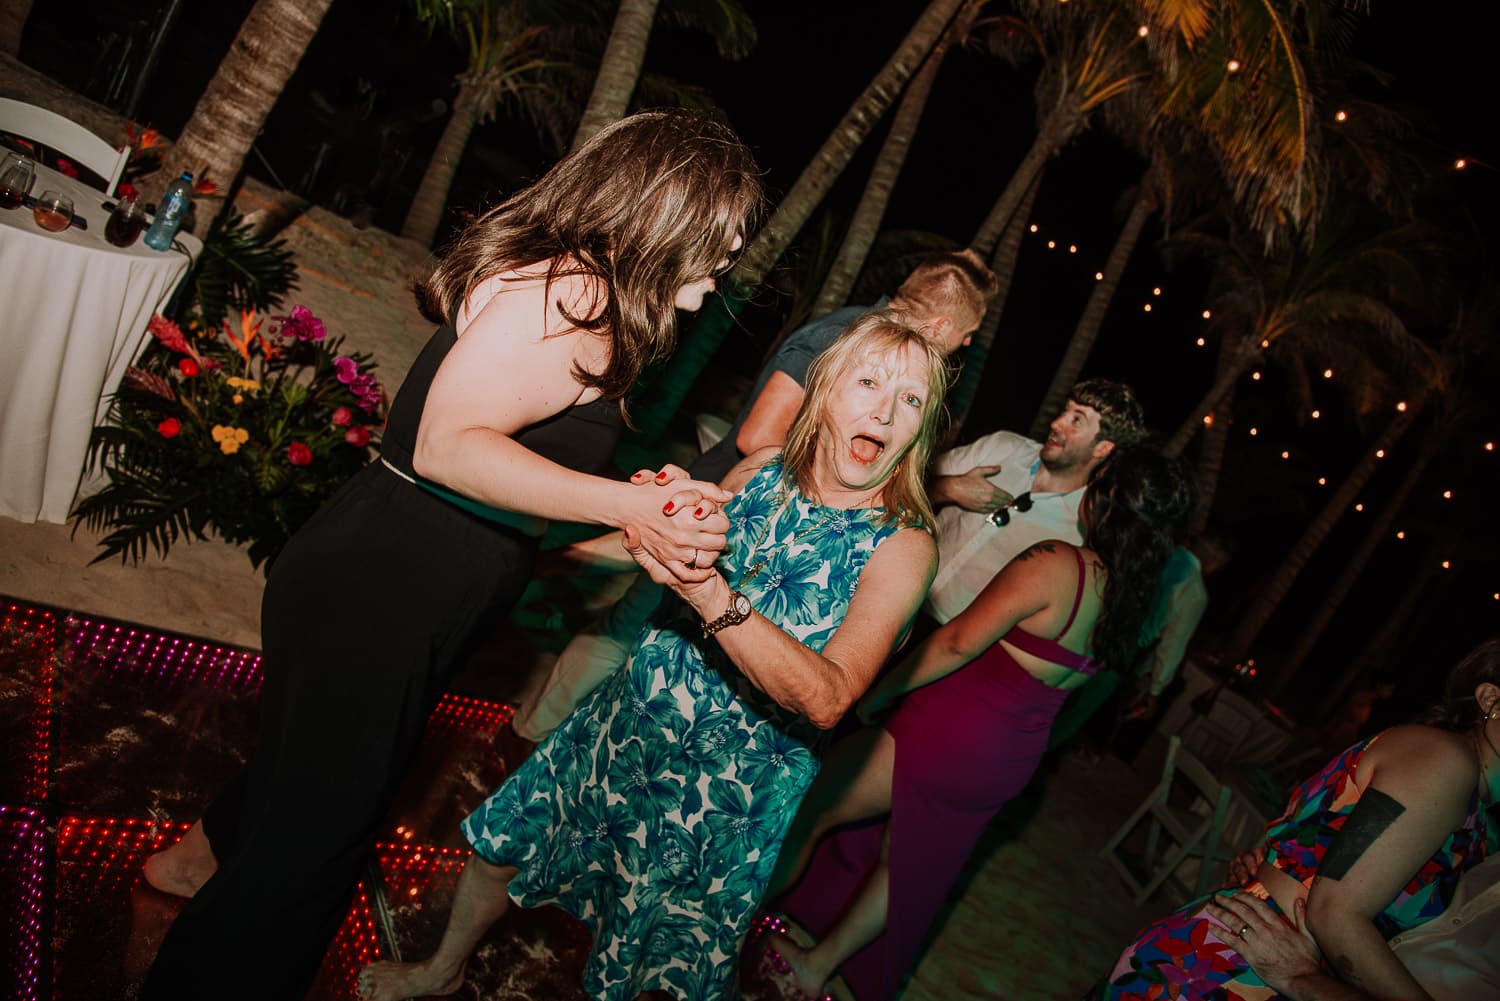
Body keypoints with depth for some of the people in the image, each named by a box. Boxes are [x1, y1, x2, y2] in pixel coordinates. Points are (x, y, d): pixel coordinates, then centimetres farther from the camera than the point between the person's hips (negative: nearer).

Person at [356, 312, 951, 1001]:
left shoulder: (904, 543, -20)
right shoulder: (761, 472, -8)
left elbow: (828, 698, -32)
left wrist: (710, 593, -42)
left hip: (731, 785, -4)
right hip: (633, 719, 5)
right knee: (506, 841, 20)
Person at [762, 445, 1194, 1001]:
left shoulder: (1056, 563, -22)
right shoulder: (1131, 600, 1)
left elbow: (958, 642, -20)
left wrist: (877, 693, -10)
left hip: (950, 732, -8)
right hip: (1011, 763, 8)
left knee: (809, 810, 9)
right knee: (906, 861, 22)